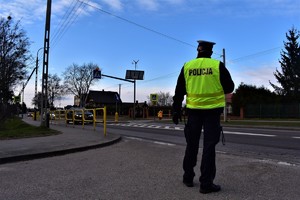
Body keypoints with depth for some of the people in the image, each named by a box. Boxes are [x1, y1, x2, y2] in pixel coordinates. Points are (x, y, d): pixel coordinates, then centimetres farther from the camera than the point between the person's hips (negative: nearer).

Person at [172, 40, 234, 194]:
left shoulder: (187, 66, 3)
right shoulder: (218, 65, -4)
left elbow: (179, 91, 3)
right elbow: (229, 88, 1)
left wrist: (176, 110, 9)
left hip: (194, 110, 2)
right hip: (212, 110, -2)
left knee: (191, 145, 13)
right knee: (209, 146, 3)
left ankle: (188, 178, 24)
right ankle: (206, 183, 6)